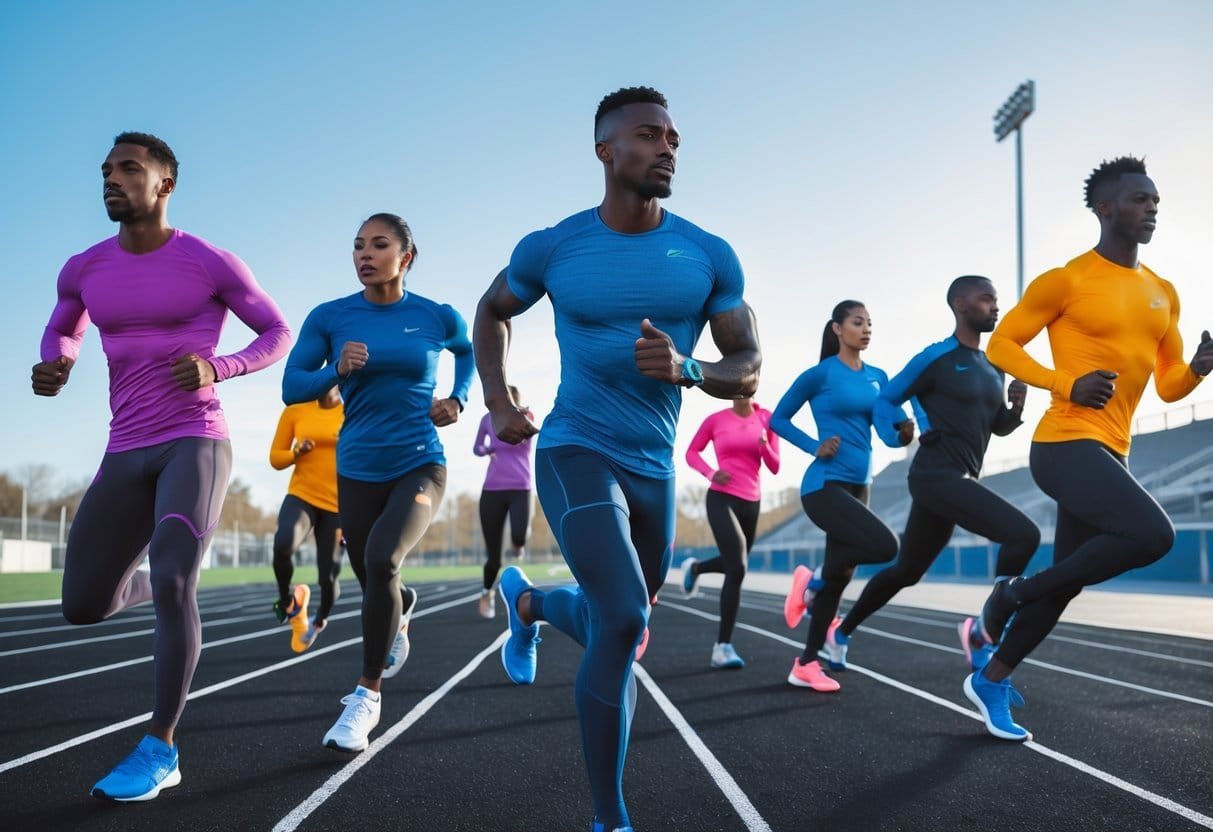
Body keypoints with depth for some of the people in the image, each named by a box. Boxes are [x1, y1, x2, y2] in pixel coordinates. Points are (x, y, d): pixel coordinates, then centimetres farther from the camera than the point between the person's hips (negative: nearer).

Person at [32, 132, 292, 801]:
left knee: (172, 584, -25)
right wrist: (53, 369, 1)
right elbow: (62, 331, 27)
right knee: (82, 607, 4)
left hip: (197, 446, -5)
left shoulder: (213, 263, -4)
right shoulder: (84, 269, 8)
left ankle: (160, 748, -11)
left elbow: (279, 336, 5)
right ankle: (144, 584, 40)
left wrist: (217, 369, -15)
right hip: (126, 457, 5)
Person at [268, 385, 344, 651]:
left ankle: (320, 620, 40)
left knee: (328, 576, 2)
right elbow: (275, 458, 6)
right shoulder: (295, 412, 1)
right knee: (283, 545, -32)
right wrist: (296, 453, -14)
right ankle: (288, 599, 2)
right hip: (301, 497, 0)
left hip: (338, 506, 0)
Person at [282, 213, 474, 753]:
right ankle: (402, 608, 54)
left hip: (420, 466, -2)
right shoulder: (330, 317, -4)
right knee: (374, 583, 13)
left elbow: (469, 351, 19)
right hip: (358, 472, 3)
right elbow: (291, 389, -5)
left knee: (381, 560, -27)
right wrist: (337, 370, -24)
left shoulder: (438, 317, -3)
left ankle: (368, 694, -11)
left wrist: (457, 399, 3)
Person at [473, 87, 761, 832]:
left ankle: (528, 601, 55)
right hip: (575, 455, -4)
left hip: (654, 468, 5)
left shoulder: (711, 257, -3)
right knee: (624, 622, -23)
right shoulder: (550, 248, -6)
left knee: (616, 624, 20)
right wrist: (497, 402, 1)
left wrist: (686, 369, -23)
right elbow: (493, 312, 14)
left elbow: (748, 373, -2)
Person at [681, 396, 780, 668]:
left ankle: (694, 567, 54)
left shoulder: (767, 419, 3)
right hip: (721, 500, -5)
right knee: (737, 569, -21)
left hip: (751, 502, 5)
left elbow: (775, 468, 3)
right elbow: (691, 452, 11)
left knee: (735, 566, 22)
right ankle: (723, 646, -15)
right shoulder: (715, 420, -3)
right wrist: (711, 473, -9)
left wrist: (765, 446, -19)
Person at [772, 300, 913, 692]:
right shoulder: (820, 374, -6)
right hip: (825, 486, -7)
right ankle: (812, 581, 3)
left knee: (841, 575, 8)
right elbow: (778, 419, -1)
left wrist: (904, 434, -11)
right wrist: (815, 448, -13)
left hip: (858, 487, 7)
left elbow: (887, 433, 11)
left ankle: (806, 665, 20)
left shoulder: (877, 377, 11)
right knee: (885, 545, -23)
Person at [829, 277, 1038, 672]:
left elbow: (999, 426, 24)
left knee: (907, 571, 18)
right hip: (936, 477, -9)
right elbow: (884, 402, -3)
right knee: (1024, 535, -21)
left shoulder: (993, 368, 17)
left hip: (958, 481, 9)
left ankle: (841, 632, 34)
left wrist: (1017, 406, 4)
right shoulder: (936, 357, -7)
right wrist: (924, 429, -16)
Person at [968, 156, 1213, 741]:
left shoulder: (1163, 294, 15)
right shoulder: (1066, 280, -7)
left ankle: (990, 681, 26)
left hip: (1111, 453, 8)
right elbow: (1001, 345, -4)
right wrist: (1068, 383, -16)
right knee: (1152, 534, -26)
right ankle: (1013, 593, -6)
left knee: (1065, 580, 9)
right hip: (1066, 446, -8)